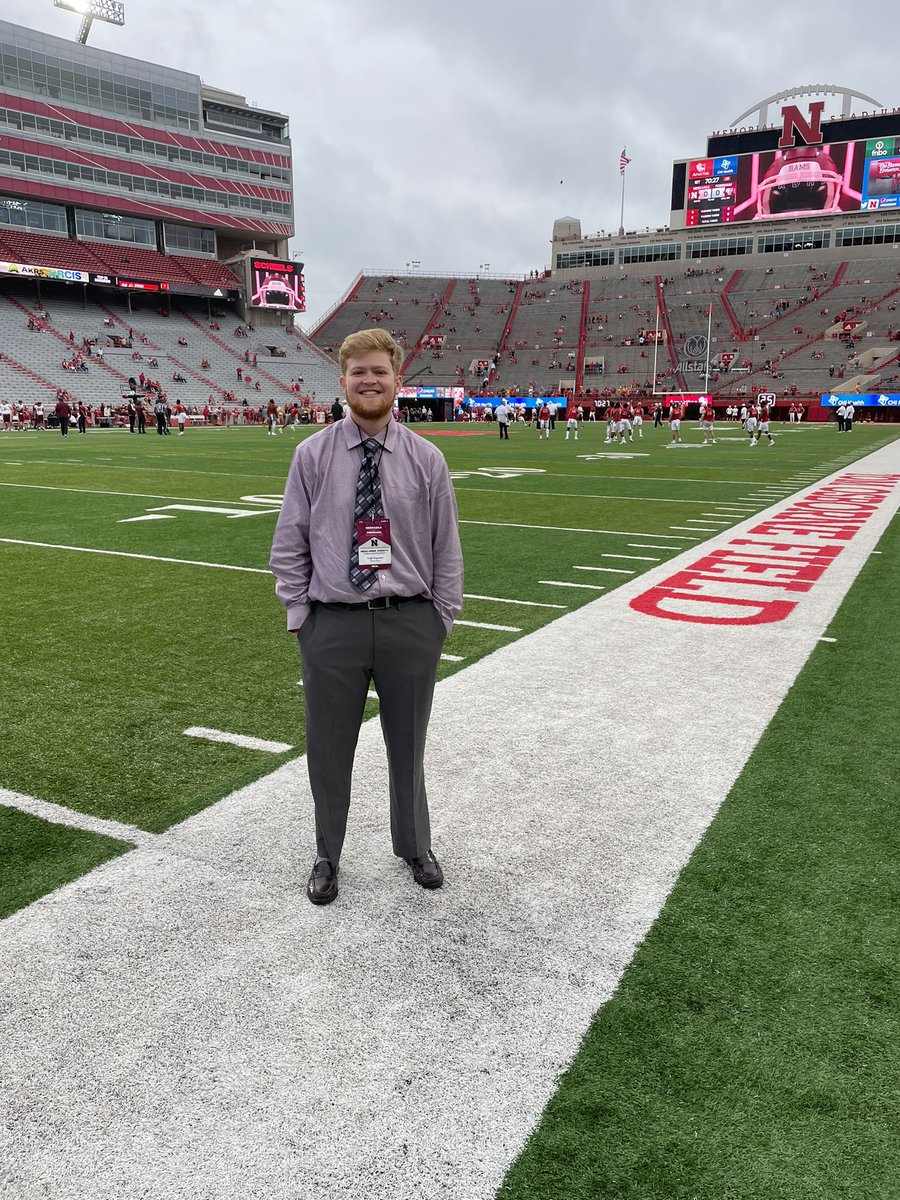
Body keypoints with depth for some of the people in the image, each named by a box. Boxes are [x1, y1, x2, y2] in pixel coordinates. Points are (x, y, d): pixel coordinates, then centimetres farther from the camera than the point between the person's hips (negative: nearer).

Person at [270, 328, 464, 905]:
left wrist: (442, 618, 2)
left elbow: (447, 547, 4)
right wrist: (299, 614, -2)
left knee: (408, 744, 18)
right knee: (329, 749, 12)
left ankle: (416, 847, 42)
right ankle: (328, 857, 37)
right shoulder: (313, 454, -1)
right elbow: (289, 543, 3)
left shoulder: (426, 459, 0)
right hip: (332, 624, 0)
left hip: (411, 624, 1)